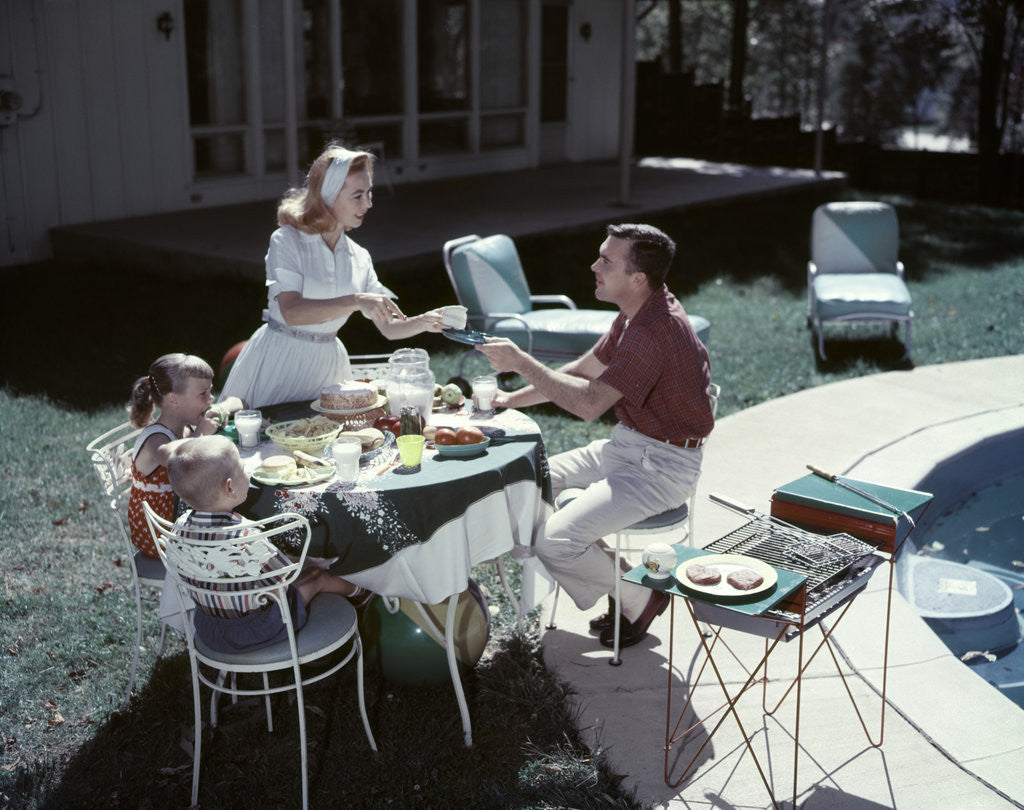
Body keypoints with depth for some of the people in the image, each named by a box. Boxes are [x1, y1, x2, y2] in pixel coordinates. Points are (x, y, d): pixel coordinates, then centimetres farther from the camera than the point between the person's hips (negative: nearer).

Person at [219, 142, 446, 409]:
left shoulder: (359, 258, 4)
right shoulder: (287, 241, -11)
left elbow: (389, 328, 5)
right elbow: (291, 312, -24)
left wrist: (424, 322, -15)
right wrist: (356, 302, -31)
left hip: (326, 366, 5)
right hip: (279, 360, -4)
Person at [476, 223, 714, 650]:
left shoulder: (655, 331, -27)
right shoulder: (638, 312, 5)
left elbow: (589, 403, -29)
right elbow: (583, 370, 16)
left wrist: (522, 363, -22)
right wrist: (513, 398, 11)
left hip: (662, 465, -10)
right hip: (626, 444, 10)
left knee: (553, 541, -20)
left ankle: (639, 598, 8)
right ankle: (616, 578, 13)